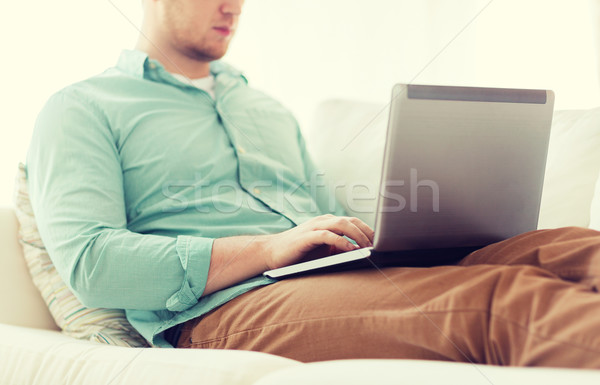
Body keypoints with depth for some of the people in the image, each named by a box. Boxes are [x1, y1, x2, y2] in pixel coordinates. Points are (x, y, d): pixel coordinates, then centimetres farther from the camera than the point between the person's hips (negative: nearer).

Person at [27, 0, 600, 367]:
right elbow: (88, 262, -7)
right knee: (510, 298, -33)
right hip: (224, 310, -6)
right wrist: (270, 248, -13)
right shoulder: (81, 110, 10)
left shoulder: (268, 109, 31)